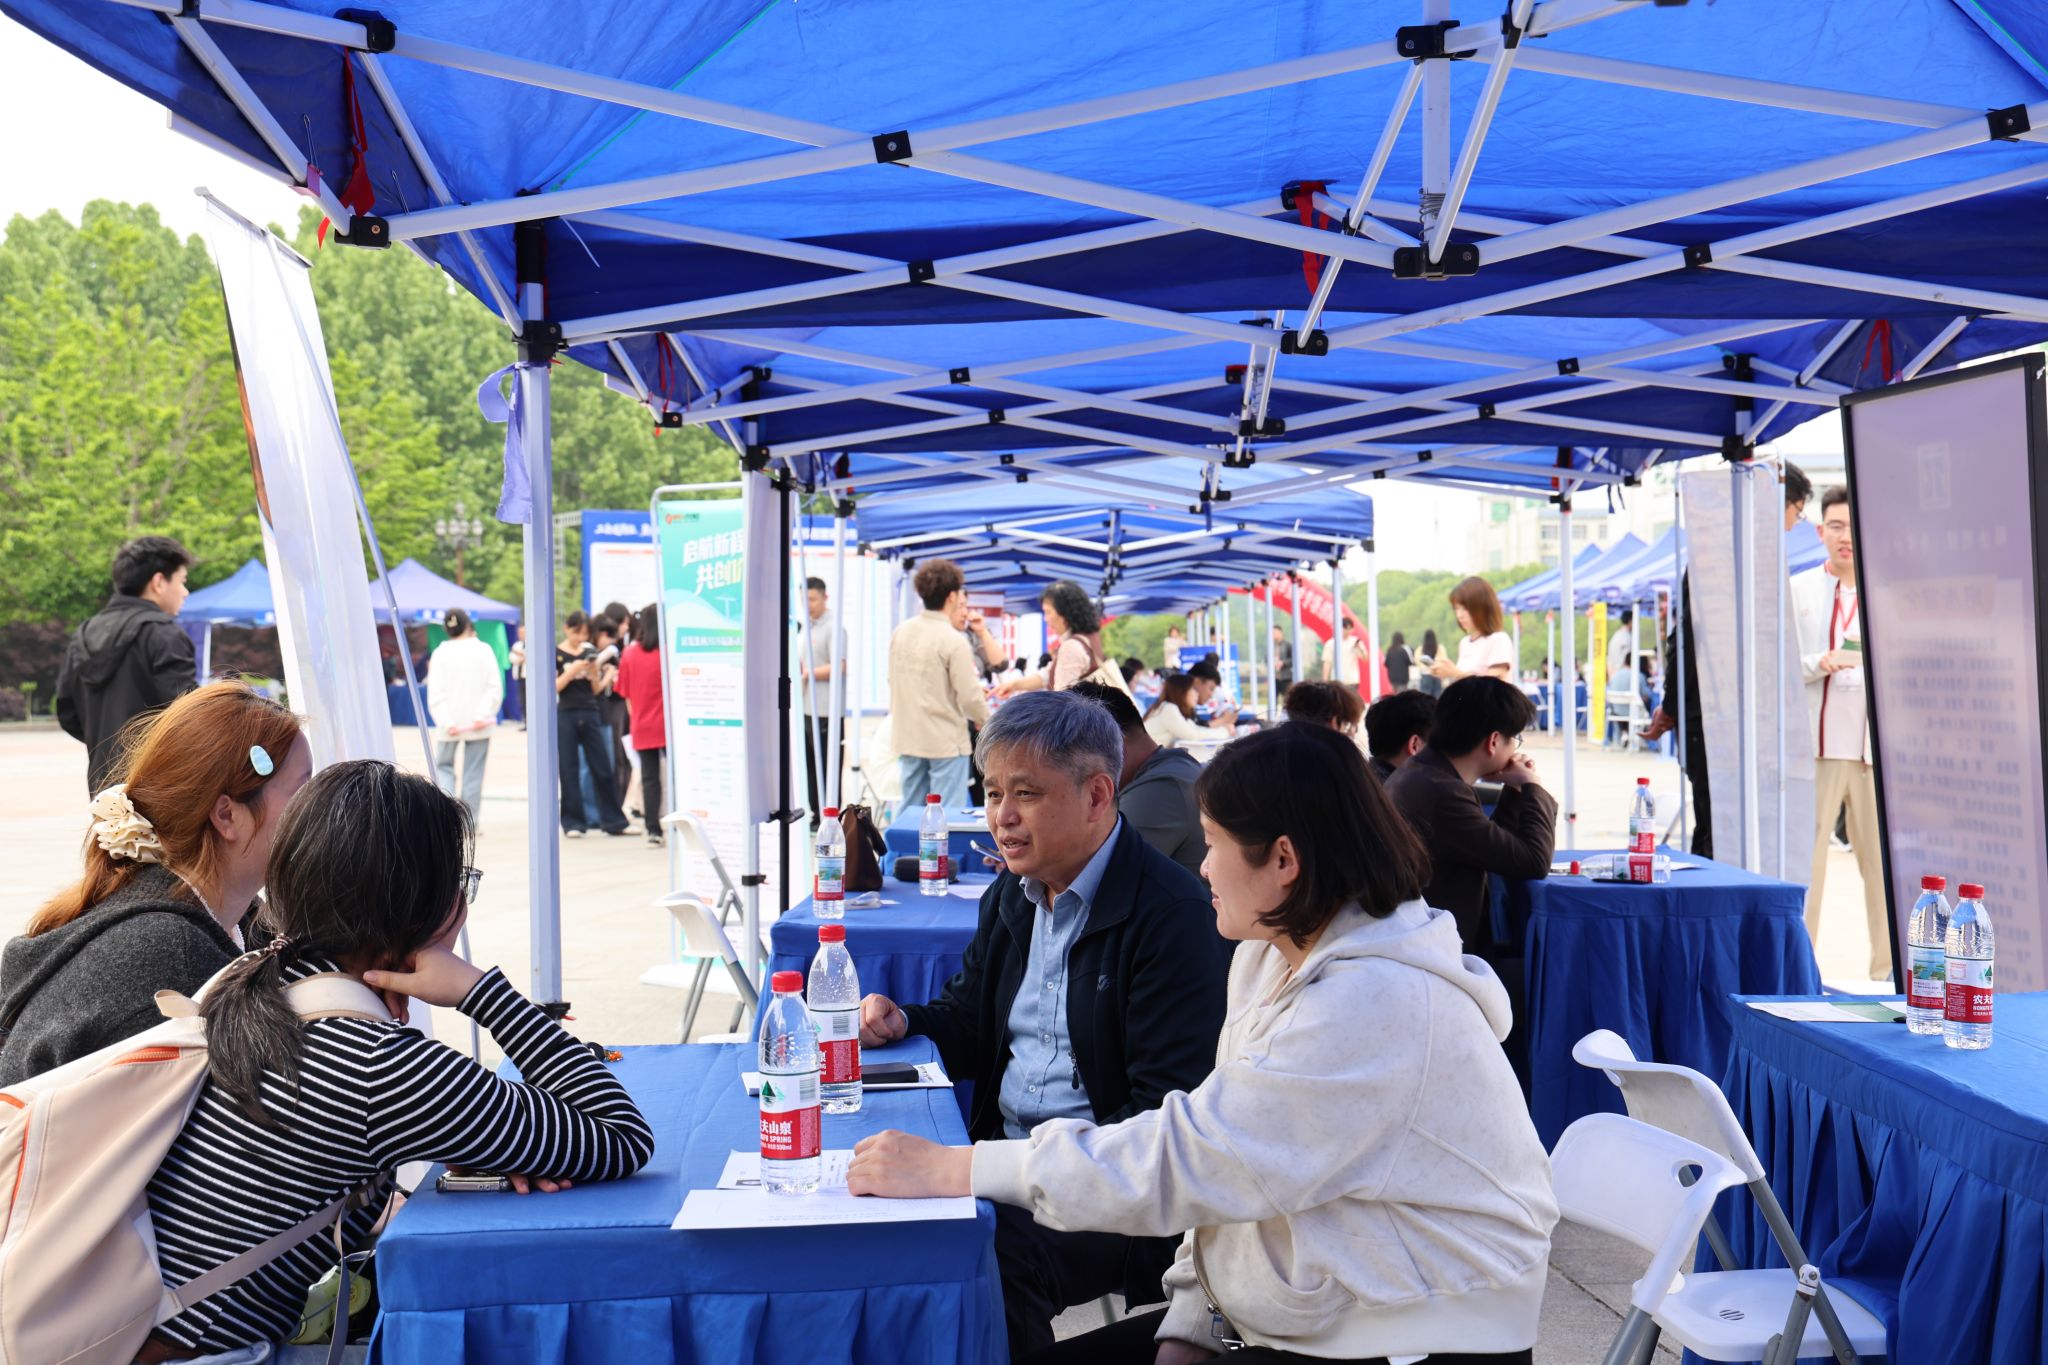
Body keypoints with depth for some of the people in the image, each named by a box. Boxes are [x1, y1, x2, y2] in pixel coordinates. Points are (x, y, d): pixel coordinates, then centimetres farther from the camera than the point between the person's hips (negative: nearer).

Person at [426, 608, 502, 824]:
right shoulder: (484, 650, -1)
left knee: (443, 765, 15)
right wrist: (482, 715, -11)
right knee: (473, 772, 5)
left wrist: (447, 723, -11)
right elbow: (495, 688, -8)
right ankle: (470, 822, 6)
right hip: (479, 725, 0)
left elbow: (435, 694, -8)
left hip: (451, 724, 0)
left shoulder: (440, 654, -2)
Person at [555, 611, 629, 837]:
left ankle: (613, 821, 7)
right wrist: (573, 670, -18)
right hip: (566, 715, -3)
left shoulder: (590, 653, 11)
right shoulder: (556, 654, 0)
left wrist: (595, 672, -6)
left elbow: (595, 690, 12)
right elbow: (553, 687, -8)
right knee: (569, 771, 1)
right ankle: (573, 823, 7)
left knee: (602, 769, 2)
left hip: (590, 714, 3)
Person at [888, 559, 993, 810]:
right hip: (946, 742, -7)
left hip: (908, 739, 7)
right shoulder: (953, 641, -16)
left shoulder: (900, 633, 4)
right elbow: (970, 698, -15)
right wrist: (986, 721, 4)